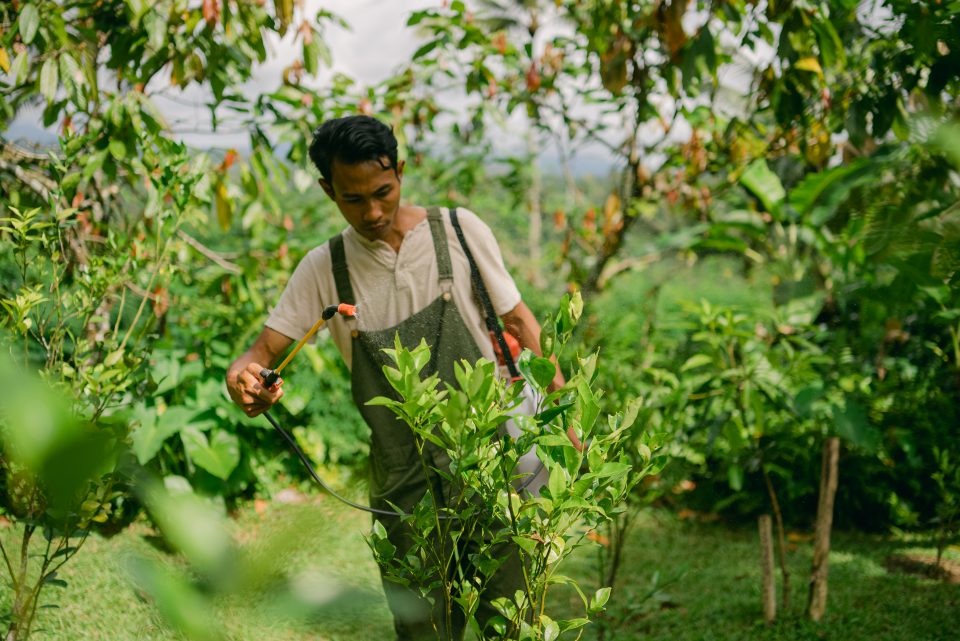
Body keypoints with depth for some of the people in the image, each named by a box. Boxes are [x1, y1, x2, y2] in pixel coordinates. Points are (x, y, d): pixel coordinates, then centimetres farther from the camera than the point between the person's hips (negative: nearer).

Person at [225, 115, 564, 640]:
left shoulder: (460, 231, 0)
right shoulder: (324, 268, 3)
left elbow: (518, 323, 5)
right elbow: (266, 347, 3)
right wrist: (242, 378, -21)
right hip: (404, 488, 1)